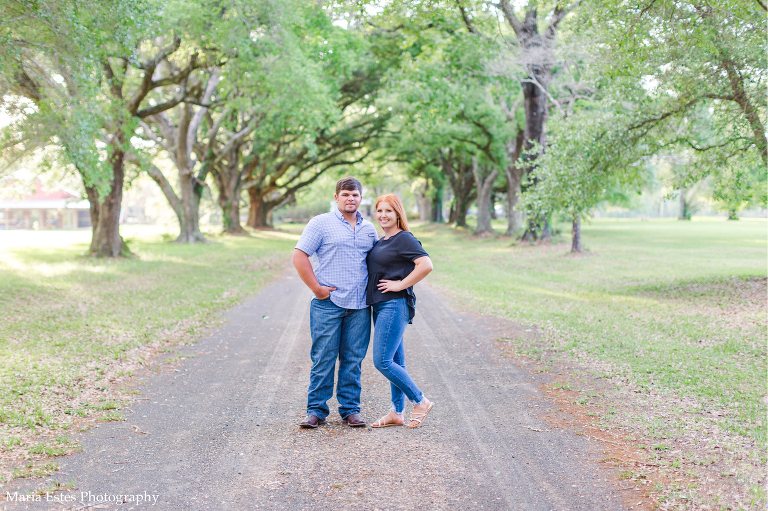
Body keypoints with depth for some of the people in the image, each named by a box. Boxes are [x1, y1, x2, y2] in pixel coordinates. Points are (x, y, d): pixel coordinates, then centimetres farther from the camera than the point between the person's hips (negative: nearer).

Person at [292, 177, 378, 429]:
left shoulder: (369, 229, 15)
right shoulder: (320, 223, 0)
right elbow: (299, 257, -4)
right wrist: (317, 288, -8)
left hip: (359, 306, 4)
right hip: (328, 304, -4)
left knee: (353, 359, 7)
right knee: (323, 358, -2)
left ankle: (350, 410, 15)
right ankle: (316, 410, 8)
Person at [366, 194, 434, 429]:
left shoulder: (405, 239, -11)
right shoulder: (381, 242, 16)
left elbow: (426, 265, -24)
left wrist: (401, 285, -18)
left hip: (395, 306, -9)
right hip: (380, 306, 9)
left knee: (382, 361, -11)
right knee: (395, 362, 12)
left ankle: (421, 401, 2)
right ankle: (396, 413, 18)